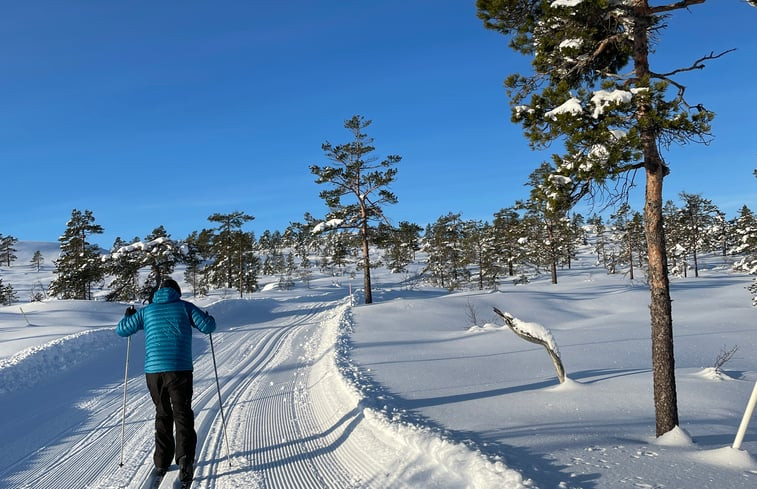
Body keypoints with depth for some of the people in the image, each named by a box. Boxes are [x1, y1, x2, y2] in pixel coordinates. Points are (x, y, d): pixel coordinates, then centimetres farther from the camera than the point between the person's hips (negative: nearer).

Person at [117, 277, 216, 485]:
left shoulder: (147, 310, 12)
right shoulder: (184, 307, 5)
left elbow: (122, 330, 17)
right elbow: (208, 326, -2)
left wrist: (128, 316, 37)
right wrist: (208, 318, 20)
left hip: (153, 370, 3)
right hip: (179, 369, -3)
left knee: (163, 414, 17)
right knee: (182, 413, 3)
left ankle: (162, 463, 19)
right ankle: (185, 457, -16)